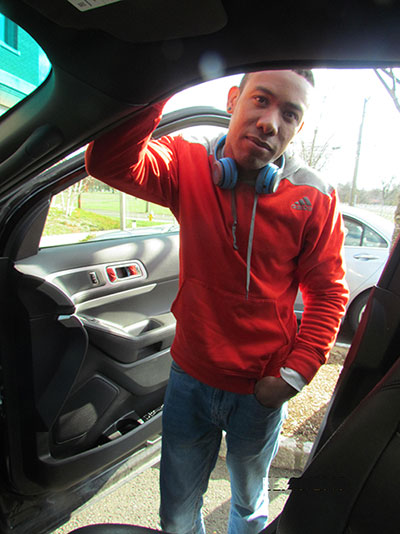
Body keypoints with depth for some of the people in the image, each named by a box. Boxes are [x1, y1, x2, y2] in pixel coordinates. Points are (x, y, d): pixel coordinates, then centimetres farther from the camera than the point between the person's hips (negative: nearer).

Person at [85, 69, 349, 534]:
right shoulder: (190, 167, -11)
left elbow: (327, 292, -7)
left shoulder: (315, 198, -14)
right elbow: (110, 163, -27)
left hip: (260, 390, 0)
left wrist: (294, 374, -12)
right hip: (191, 377, 1)